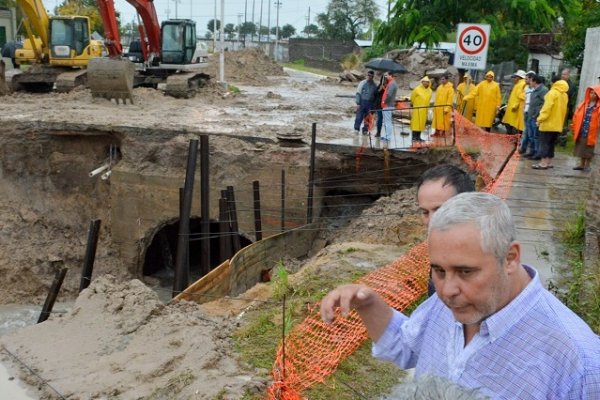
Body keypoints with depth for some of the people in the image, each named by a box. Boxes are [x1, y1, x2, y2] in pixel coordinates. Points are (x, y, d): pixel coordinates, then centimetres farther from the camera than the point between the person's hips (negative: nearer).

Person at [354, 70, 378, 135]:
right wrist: (358, 103, -10)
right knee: (359, 116, -4)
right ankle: (356, 129, 5)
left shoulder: (374, 85, 8)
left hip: (370, 103, 3)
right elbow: (358, 93, -3)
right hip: (362, 101, -3)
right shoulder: (362, 83, -1)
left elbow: (375, 95, 14)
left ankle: (365, 130, 14)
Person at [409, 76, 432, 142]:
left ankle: (418, 137, 13)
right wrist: (413, 105, 12)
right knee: (415, 123, -5)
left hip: (424, 110, 5)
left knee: (422, 123, 7)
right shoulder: (417, 89, -9)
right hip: (417, 109, -5)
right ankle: (414, 137, -4)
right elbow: (412, 98, 1)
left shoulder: (429, 90, 7)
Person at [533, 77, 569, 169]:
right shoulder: (565, 95, 13)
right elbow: (563, 109, 16)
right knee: (551, 144, 14)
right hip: (558, 124, 8)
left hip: (548, 123, -8)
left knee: (544, 143, -5)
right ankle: (549, 162, 16)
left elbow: (547, 107, -18)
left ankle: (544, 163, -8)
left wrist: (540, 119, -17)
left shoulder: (552, 92, -11)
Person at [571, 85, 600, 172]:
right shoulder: (583, 104, 7)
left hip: (591, 133, -4)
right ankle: (582, 164, 24)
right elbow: (576, 116, 9)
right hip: (581, 132, 4)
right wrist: (574, 128, 5)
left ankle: (587, 166, 16)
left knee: (589, 150, 5)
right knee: (581, 148, 13)